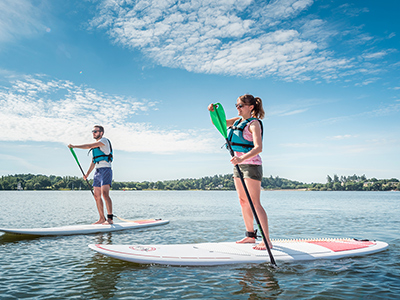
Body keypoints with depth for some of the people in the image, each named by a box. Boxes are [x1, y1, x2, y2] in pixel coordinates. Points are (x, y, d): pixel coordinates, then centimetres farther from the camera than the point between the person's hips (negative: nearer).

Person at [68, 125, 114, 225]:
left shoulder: (104, 140, -2)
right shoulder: (95, 146, 24)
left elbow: (89, 146, -14)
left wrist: (74, 146, -9)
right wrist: (87, 174, 19)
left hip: (105, 170, -9)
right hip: (97, 171, 9)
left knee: (105, 194, -19)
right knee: (97, 196, 5)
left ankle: (110, 218, -19)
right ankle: (102, 219, 10)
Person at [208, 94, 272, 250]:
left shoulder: (254, 123, -13)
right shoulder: (237, 121, 12)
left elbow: (258, 147, -26)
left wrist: (242, 158, -41)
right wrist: (212, 112, -4)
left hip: (251, 164, -8)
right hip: (239, 164, 8)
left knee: (255, 202, -10)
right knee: (243, 201, 11)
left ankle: (267, 240, -4)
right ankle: (250, 235, 22)